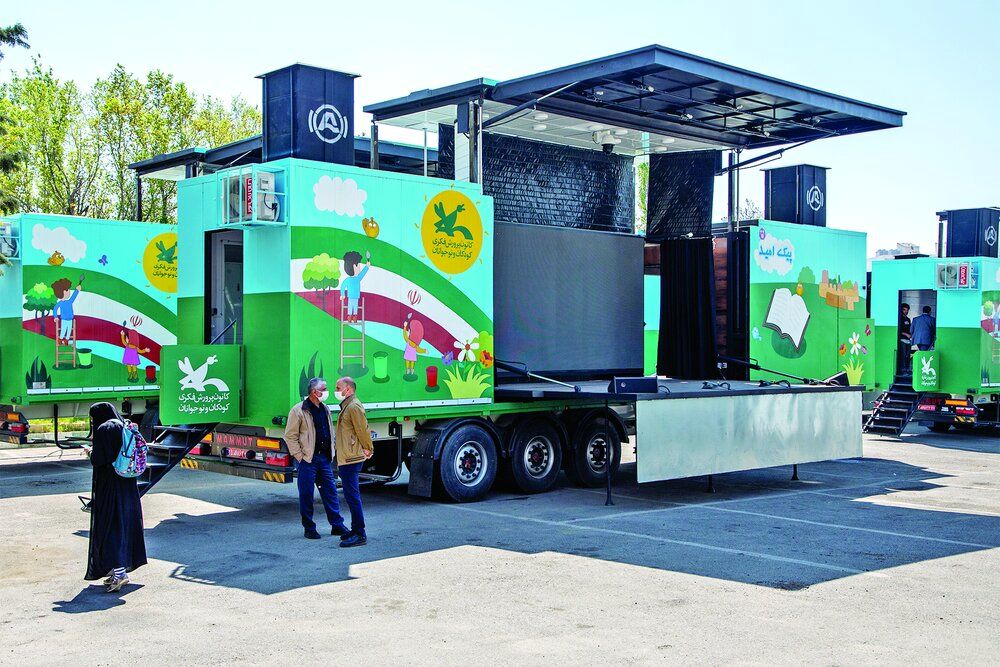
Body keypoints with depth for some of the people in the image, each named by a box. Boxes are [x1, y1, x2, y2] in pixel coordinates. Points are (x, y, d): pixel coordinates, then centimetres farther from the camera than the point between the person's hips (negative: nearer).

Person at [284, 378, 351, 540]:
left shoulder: (325, 409, 14)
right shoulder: (299, 410, -8)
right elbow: (290, 436, -7)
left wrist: (331, 453, 13)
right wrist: (299, 456, -10)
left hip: (324, 458, 6)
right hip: (307, 459, -6)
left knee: (330, 490, 6)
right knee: (306, 493, 1)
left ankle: (337, 525, 12)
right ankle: (309, 528, 10)